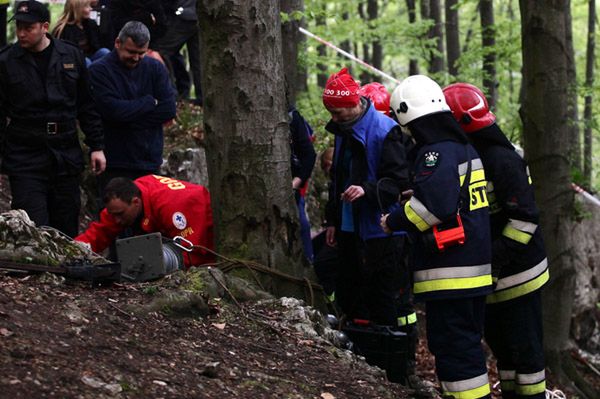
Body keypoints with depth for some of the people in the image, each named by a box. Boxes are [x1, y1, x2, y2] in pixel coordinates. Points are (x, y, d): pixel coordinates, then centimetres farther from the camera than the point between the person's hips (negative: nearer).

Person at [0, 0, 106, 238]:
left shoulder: (71, 56, 6)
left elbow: (87, 107, 12)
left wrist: (96, 147, 8)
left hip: (67, 157, 3)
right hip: (25, 159, -3)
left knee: (67, 229, 8)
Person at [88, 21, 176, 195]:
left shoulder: (155, 68, 9)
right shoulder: (99, 71, -4)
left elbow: (169, 109, -1)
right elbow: (113, 110, -18)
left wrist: (131, 115, -9)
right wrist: (150, 102, -4)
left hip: (150, 162, 4)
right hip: (115, 165, -4)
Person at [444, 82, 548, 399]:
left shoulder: (502, 160, -21)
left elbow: (524, 218, -24)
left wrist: (496, 258, -26)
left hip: (517, 271, -10)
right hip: (493, 275, 10)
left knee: (523, 346, -2)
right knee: (499, 340, 17)